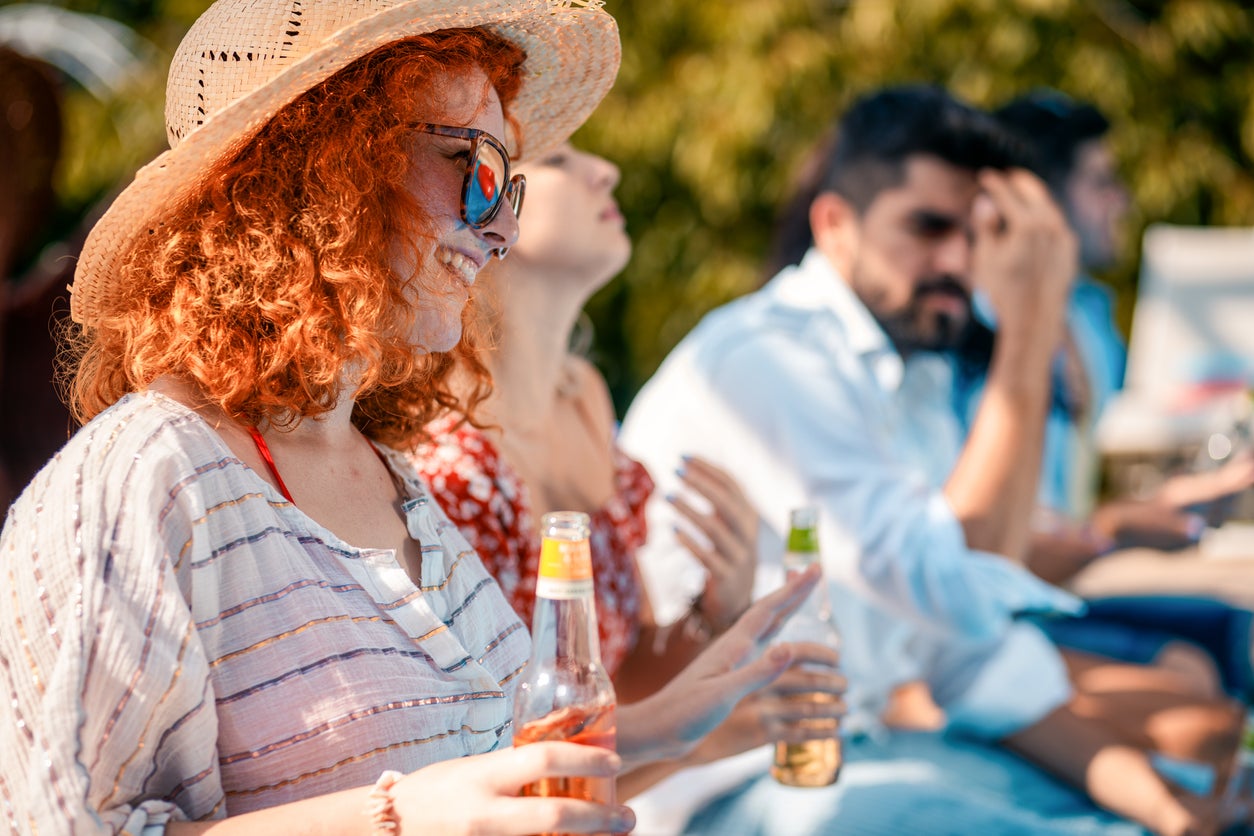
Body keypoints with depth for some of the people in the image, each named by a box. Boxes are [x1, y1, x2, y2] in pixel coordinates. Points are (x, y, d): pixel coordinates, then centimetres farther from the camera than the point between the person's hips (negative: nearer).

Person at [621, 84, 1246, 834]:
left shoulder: (915, 377, 13)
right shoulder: (757, 360, -17)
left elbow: (981, 653, 11)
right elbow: (961, 589, -25)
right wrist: (1031, 328, -22)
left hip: (863, 749, 9)